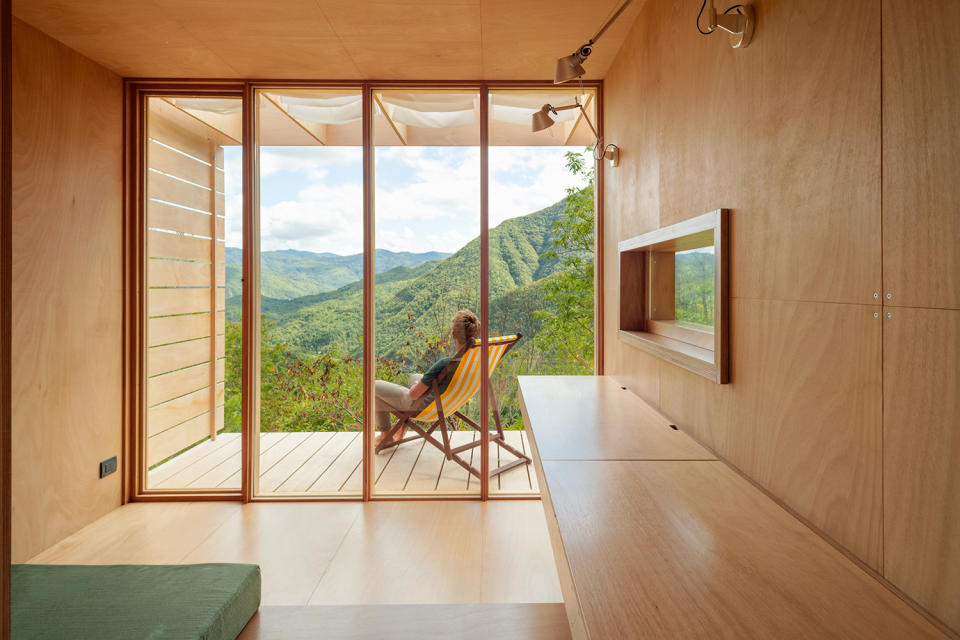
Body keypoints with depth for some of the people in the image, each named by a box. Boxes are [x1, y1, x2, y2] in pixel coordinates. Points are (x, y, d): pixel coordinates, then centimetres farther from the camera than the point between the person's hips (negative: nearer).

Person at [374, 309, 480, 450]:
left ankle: (385, 434, 31)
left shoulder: (444, 365, -38)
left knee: (376, 386, 14)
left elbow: (413, 394, -25)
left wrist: (416, 385, -2)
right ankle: (402, 429, 40)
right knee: (414, 376, 36)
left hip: (422, 406, -7)